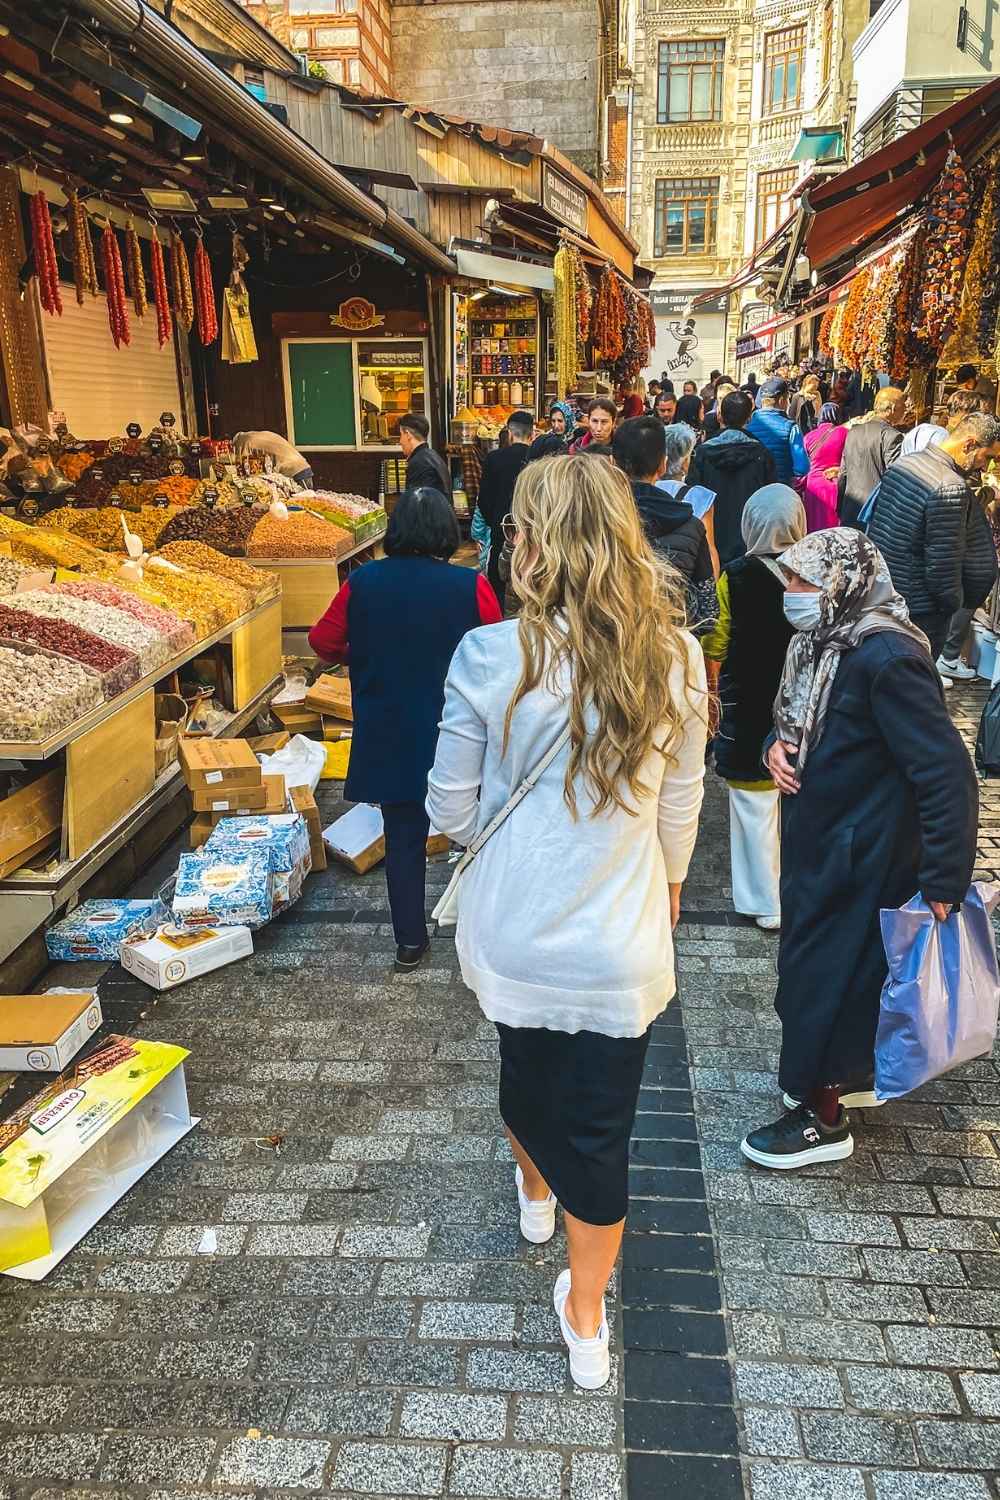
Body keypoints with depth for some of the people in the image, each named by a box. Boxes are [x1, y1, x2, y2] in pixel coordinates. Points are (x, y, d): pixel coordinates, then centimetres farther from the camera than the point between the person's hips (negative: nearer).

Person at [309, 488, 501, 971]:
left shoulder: (362, 582, -7)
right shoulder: (471, 586, -13)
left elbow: (323, 641, 3)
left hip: (388, 739, 2)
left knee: (403, 837, 13)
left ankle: (410, 942, 21)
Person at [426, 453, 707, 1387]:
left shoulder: (489, 657, -18)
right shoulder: (674, 659, -11)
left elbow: (450, 809, -7)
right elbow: (680, 810, 1)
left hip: (512, 933, 1)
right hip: (621, 940, 0)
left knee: (526, 1071, 29)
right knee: (600, 1124, 16)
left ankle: (535, 1195, 60)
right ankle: (585, 1325, 34)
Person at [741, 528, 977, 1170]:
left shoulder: (887, 658, -25)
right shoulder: (826, 641, 3)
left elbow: (949, 773, -26)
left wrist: (943, 882, -24)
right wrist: (779, 745, -6)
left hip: (861, 857, -9)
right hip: (819, 840, 9)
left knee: (824, 971, 4)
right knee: (819, 957, 22)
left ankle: (823, 1118, 24)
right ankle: (852, 1075, 44)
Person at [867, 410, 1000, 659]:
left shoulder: (901, 463, 4)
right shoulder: (951, 488, -24)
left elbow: (872, 525, 13)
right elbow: (943, 566, -24)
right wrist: (955, 603, -6)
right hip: (919, 610, -8)